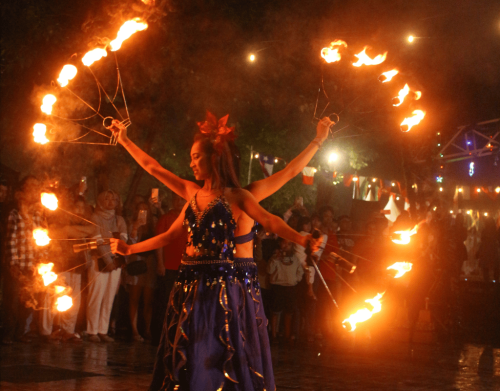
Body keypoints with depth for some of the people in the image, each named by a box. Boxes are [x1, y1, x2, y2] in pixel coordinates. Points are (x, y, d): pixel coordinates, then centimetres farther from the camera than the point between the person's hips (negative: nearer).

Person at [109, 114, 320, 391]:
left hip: (223, 283, -5)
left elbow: (269, 221, -13)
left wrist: (299, 238, -30)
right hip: (189, 283, 5)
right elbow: (170, 236, 20)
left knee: (219, 357, -5)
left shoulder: (235, 196, 0)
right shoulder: (194, 196, 15)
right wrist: (129, 249, 21)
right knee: (186, 362, 5)